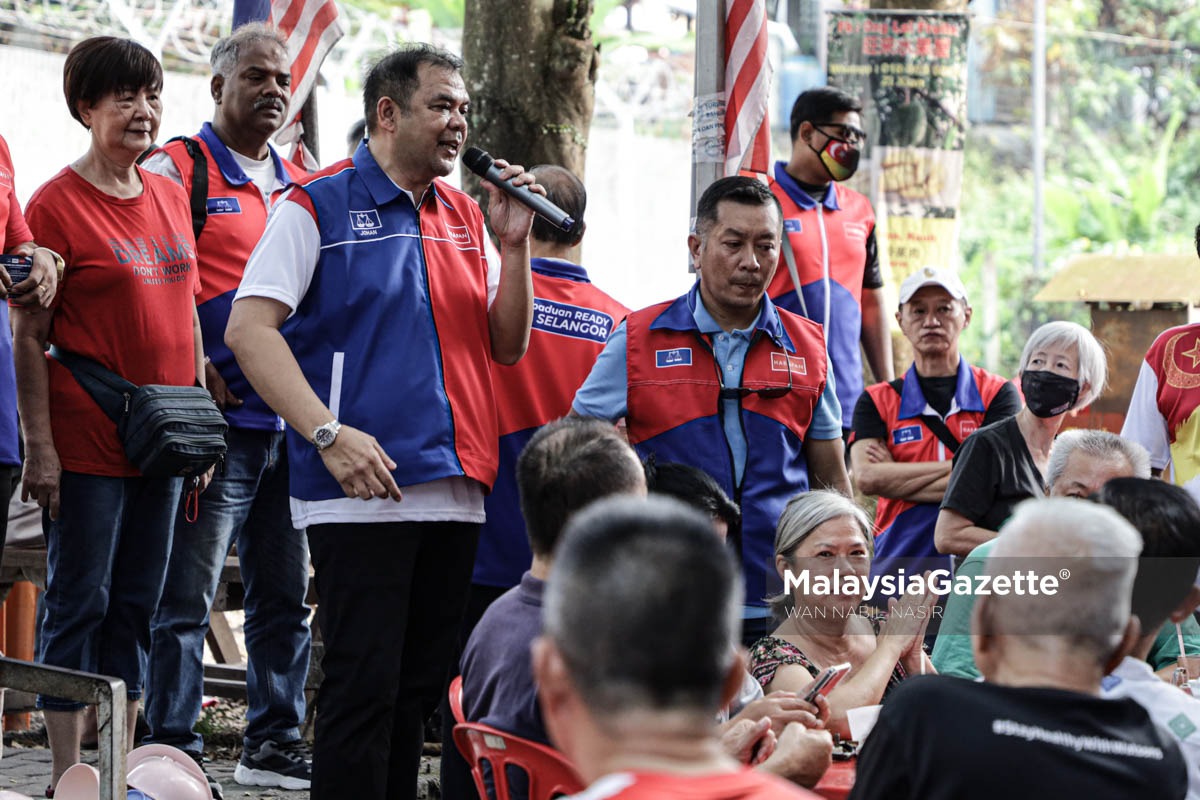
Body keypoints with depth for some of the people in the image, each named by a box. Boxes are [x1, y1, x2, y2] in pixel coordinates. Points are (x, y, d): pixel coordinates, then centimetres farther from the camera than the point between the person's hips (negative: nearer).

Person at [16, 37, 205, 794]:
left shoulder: (170, 195, 11)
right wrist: (39, 446, -14)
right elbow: (29, 337, -10)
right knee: (80, 603, -1)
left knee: (138, 607, 11)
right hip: (86, 443, -6)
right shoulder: (56, 204, -9)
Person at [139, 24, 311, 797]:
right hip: (217, 417, -7)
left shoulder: (301, 183, 17)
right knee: (187, 597, -6)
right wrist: (193, 369, -15)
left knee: (288, 592, 12)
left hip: (291, 421, 7)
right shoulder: (177, 168, -3)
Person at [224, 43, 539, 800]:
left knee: (421, 692, 11)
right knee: (364, 689, -7)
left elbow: (507, 346, 17)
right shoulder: (319, 207, -3)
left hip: (456, 494, 6)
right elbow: (249, 327, -10)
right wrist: (329, 434, -20)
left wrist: (514, 245, 1)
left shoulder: (464, 217, 16)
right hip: (365, 491, -6)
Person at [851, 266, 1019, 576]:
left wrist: (897, 477, -3)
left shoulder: (998, 394, 9)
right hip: (899, 562, 1)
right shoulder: (876, 402, 13)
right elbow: (867, 477, -3)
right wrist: (957, 468, -4)